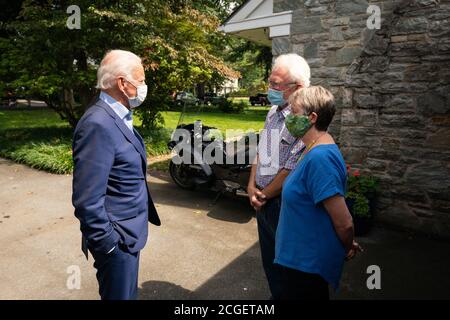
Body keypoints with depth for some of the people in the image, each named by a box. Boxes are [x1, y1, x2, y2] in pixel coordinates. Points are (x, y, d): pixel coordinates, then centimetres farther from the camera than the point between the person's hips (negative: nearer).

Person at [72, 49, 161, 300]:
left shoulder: (119, 116, 5)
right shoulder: (98, 124, -25)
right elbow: (87, 199, -26)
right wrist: (107, 244, -18)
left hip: (129, 232, 9)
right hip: (117, 240, -8)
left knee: (129, 293, 25)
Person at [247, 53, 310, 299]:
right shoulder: (273, 112, 6)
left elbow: (290, 171, -23)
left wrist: (263, 195, -10)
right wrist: (252, 186, -1)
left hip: (284, 204, -8)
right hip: (264, 202, 8)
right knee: (269, 258, 23)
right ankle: (276, 295, 44)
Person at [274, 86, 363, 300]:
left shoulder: (320, 158, -30)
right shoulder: (317, 148, 3)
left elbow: (344, 223, -27)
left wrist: (348, 247, -8)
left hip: (307, 263, -9)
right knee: (317, 294, 26)